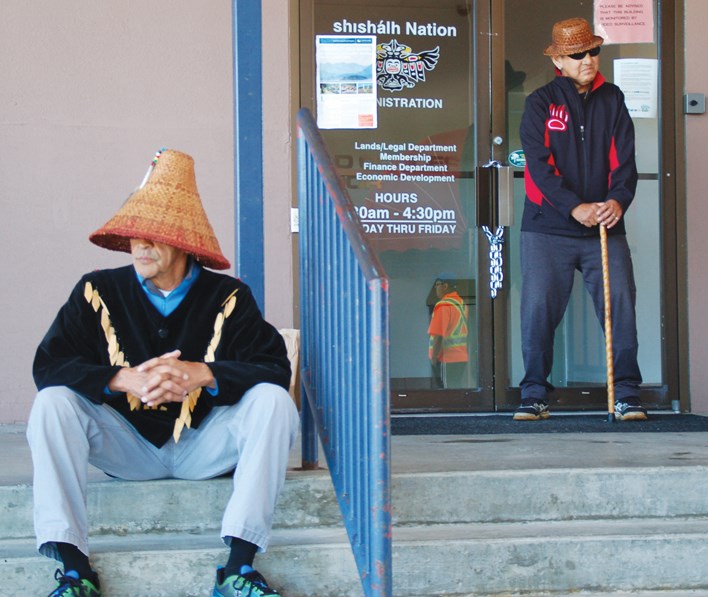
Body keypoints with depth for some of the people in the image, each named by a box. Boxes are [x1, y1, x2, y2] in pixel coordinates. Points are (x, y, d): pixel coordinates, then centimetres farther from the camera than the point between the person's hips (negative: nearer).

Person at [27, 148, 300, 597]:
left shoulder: (228, 298, -5)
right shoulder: (98, 292, -3)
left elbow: (275, 368, -14)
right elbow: (48, 365, -12)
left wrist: (201, 375, -31)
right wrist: (124, 380, -28)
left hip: (204, 446, 0)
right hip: (127, 446, 1)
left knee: (273, 401, -26)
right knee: (53, 402, -23)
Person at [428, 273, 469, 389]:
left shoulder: (443, 306, -14)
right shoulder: (462, 303, 12)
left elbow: (439, 336, -19)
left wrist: (434, 358, -13)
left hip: (447, 360, -8)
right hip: (462, 358, 8)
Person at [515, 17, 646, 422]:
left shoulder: (612, 100, 11)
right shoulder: (540, 104, 2)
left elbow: (625, 158, 4)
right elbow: (540, 164, -8)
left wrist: (618, 200, -16)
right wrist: (576, 207, -19)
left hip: (606, 227, 2)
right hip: (547, 228, -2)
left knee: (621, 304, -5)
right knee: (538, 308, -5)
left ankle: (628, 393, 4)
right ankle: (534, 395, 7)